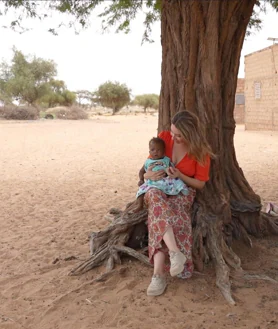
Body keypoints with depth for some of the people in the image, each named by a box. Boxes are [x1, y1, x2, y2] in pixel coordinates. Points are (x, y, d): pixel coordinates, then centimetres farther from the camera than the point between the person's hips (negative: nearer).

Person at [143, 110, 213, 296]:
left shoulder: (201, 152, -8)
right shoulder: (164, 137, -3)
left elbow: (200, 184, -3)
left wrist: (180, 176, -21)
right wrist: (148, 174, -14)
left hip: (183, 192, -2)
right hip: (160, 189, 2)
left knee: (159, 213, -38)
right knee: (155, 198, -39)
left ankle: (159, 274, -43)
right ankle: (175, 252, -50)